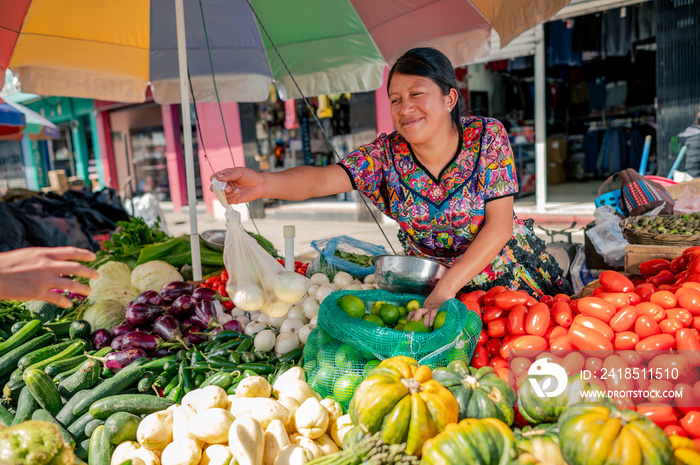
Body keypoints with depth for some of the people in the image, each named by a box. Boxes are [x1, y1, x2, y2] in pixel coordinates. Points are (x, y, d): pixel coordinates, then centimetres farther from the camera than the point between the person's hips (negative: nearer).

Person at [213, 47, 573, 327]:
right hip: (428, 277, 1)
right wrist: (263, 183, -54)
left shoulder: (487, 136, -17)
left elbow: (499, 224, -20)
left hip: (503, 267, 0)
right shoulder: (386, 154, -15)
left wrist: (446, 288, -29)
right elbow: (322, 178, -32)